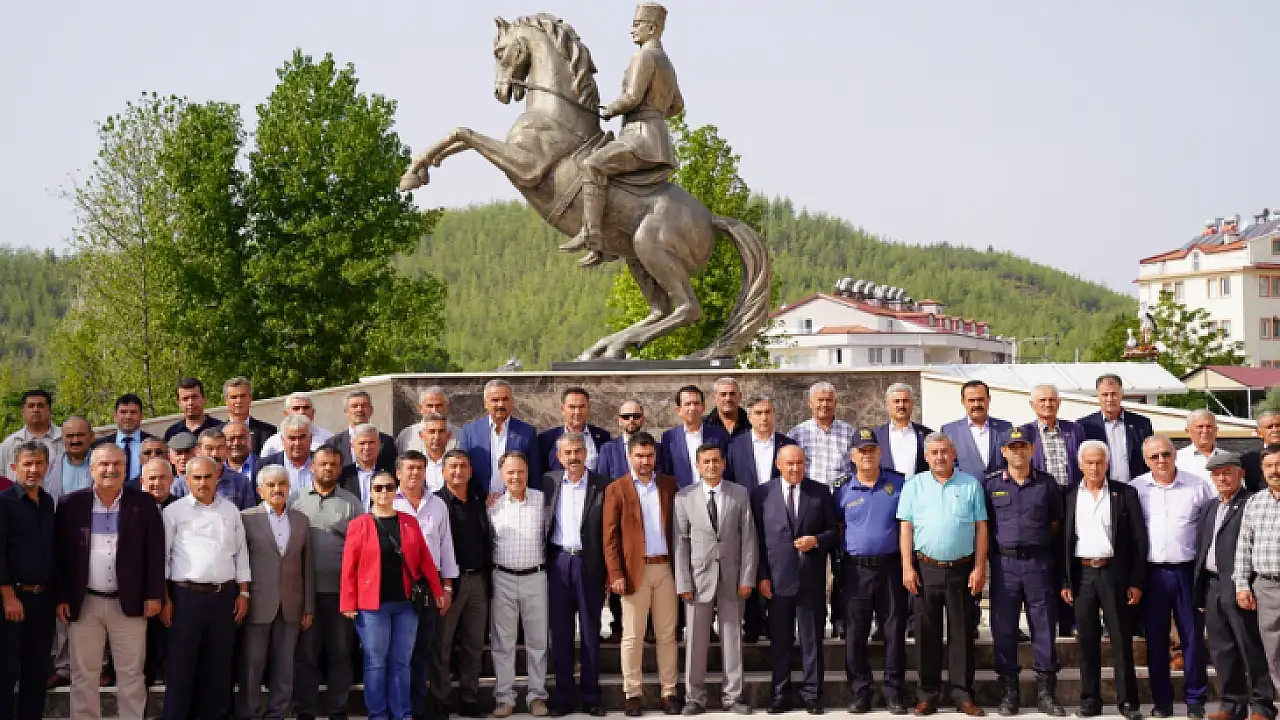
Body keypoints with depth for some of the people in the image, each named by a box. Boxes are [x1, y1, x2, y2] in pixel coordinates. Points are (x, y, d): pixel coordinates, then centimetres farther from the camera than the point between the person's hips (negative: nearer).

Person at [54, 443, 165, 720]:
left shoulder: (144, 504, 0)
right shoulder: (71, 504, 1)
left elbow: (155, 552, 0)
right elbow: (60, 554, 3)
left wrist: (154, 595, -5)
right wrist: (60, 598, -2)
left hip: (130, 603, 0)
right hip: (83, 603, 1)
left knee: (131, 674, 6)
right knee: (83, 675, 7)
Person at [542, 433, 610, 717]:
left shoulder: (601, 485, -1)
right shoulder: (549, 482, 7)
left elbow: (609, 531, -2)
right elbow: (542, 524, 9)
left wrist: (611, 572, -7)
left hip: (589, 564, -2)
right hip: (557, 563, 2)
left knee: (590, 632, 5)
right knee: (560, 632, 6)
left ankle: (590, 696, 13)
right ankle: (564, 696, 13)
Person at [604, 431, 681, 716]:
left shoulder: (669, 485, 9)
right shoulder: (617, 489, 1)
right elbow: (610, 535, -2)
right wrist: (616, 574, -10)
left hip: (666, 568, 3)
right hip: (634, 570, -2)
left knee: (667, 634, 7)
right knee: (632, 636, 2)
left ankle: (669, 692, 13)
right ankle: (633, 694, 8)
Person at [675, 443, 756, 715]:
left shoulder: (740, 494, 4)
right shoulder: (684, 497, 1)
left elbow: (748, 538, 2)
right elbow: (681, 542, 0)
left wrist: (747, 578, -4)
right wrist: (683, 582, -6)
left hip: (732, 577, 1)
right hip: (699, 577, -1)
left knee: (732, 637, 6)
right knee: (696, 639, 2)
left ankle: (732, 695, 14)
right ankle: (695, 697, 11)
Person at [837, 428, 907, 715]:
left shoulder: (899, 484, 3)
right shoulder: (843, 489, 4)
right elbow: (835, 528, 8)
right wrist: (840, 558, -1)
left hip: (891, 567, 0)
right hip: (855, 570, 0)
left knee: (894, 631, 3)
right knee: (855, 634, 3)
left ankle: (893, 693, 11)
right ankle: (860, 693, 13)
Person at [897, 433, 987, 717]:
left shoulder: (971, 485, 5)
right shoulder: (914, 485, 6)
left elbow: (981, 528, 4)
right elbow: (906, 528, 3)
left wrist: (980, 568, -3)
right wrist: (907, 568, -5)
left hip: (962, 569, 0)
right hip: (925, 568, 0)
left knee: (962, 632, 3)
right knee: (927, 633, 4)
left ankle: (963, 694, 10)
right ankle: (928, 694, 11)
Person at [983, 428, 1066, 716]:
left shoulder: (1047, 483, 7)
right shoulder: (990, 483, 5)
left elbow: (1056, 523, 11)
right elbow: (983, 524, 8)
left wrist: (1053, 555, 7)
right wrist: (995, 550, 2)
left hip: (1039, 562, 0)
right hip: (1004, 563, 0)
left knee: (1044, 627, 2)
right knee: (1004, 628, 3)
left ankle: (1046, 692, 9)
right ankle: (1008, 692, 10)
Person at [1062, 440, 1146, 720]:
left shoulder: (1125, 494, 1)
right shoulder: (1069, 496, 7)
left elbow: (1139, 539, 0)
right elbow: (1064, 540, 8)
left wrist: (1136, 582, -5)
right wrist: (1064, 581, 2)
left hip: (1115, 572, -2)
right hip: (1082, 574, 2)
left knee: (1121, 639, 1)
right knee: (1087, 640, 5)